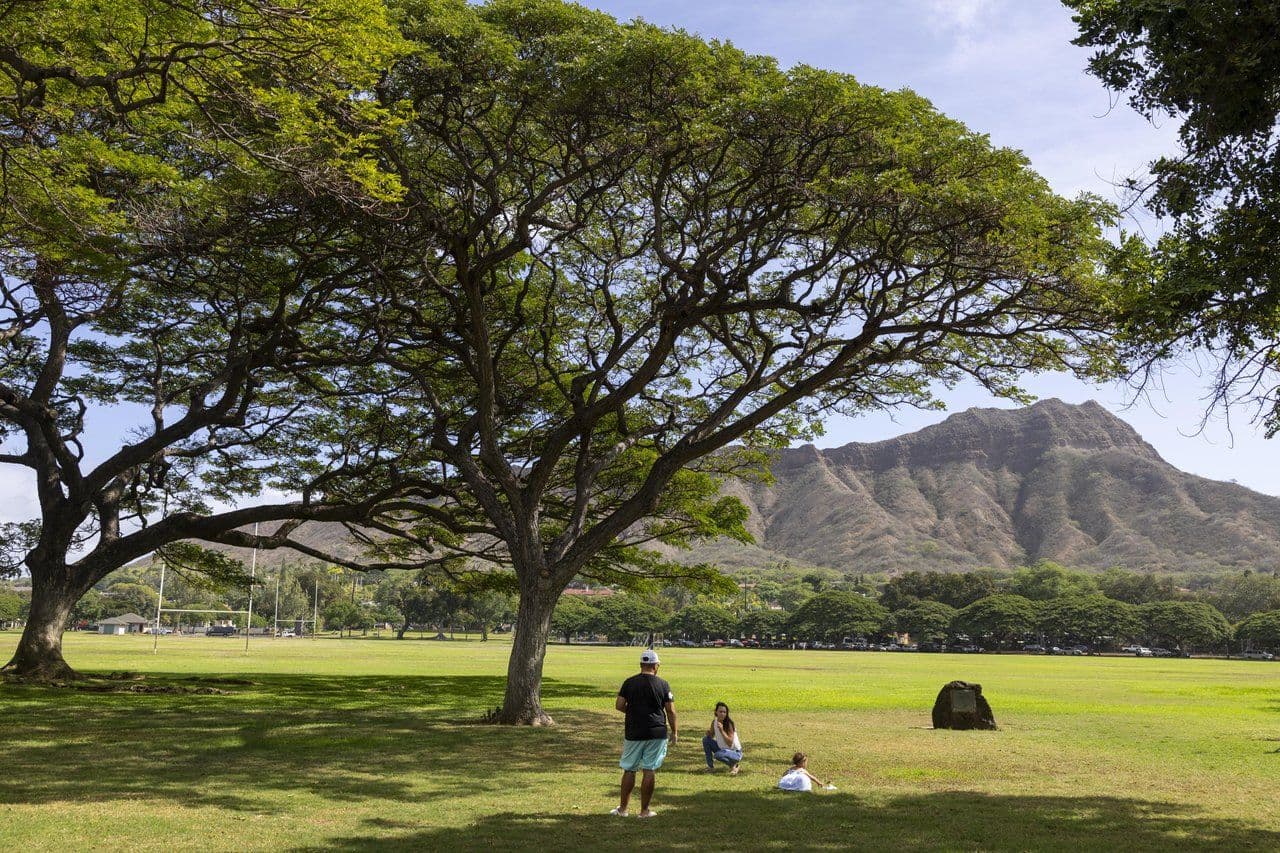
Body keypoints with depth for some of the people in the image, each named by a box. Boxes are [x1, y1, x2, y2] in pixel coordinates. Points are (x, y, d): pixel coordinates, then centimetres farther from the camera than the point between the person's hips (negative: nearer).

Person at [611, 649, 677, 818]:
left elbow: (619, 705, 0)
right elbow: (671, 711, -2)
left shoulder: (629, 682, 0)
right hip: (656, 734, -1)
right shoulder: (663, 685, -3)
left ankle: (623, 808, 15)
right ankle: (644, 810, 8)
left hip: (633, 733, 1)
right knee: (649, 771, 3)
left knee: (629, 770, 10)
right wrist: (674, 732, 8)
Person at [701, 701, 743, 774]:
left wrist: (722, 730, -34)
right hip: (722, 749, 7)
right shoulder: (714, 722, -4)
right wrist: (708, 731, -15)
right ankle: (711, 766, 3)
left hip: (735, 752, -7)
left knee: (717, 755, -34)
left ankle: (735, 765, -7)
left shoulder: (729, 724, -23)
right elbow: (710, 736, 8)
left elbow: (730, 743, -27)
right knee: (706, 740, -7)